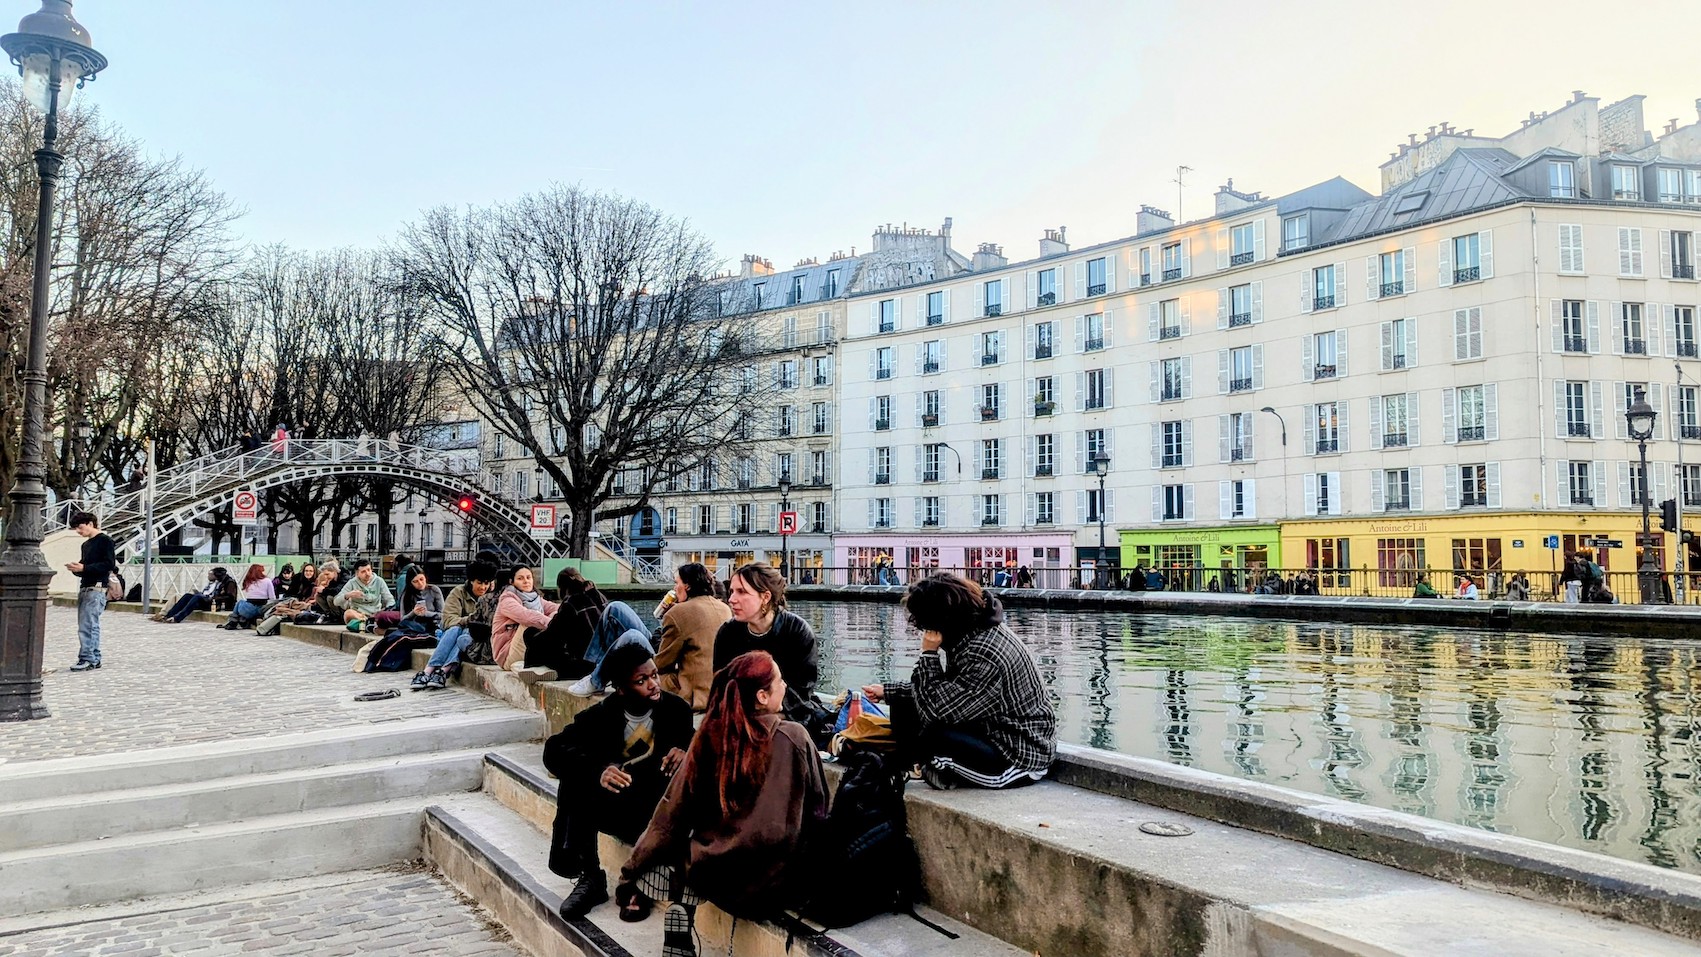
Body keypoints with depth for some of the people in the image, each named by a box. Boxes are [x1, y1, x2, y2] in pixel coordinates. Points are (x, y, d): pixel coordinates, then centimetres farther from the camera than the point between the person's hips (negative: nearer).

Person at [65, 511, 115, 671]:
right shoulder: (86, 544, 21)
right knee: (91, 626, 9)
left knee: (86, 625, -13)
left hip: (96, 589, -9)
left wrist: (84, 568, -17)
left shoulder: (105, 541, -5)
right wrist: (76, 569, 6)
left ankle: (87, 659, -13)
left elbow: (109, 565, -14)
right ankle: (95, 659, 12)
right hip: (84, 588, 9)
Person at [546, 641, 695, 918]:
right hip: (613, 805, 1)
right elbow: (554, 750, -15)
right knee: (576, 779, -25)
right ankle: (589, 878, -14)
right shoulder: (603, 714, -6)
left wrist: (686, 752, -25)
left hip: (659, 811, -1)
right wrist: (598, 771, -36)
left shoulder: (676, 709, -5)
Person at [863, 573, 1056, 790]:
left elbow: (936, 709, -26)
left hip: (1020, 761, -9)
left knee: (925, 737, -30)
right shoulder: (971, 633, 0)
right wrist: (886, 691, 19)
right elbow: (946, 690, 15)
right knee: (904, 705, 7)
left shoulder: (985, 655, -29)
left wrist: (928, 655, -23)